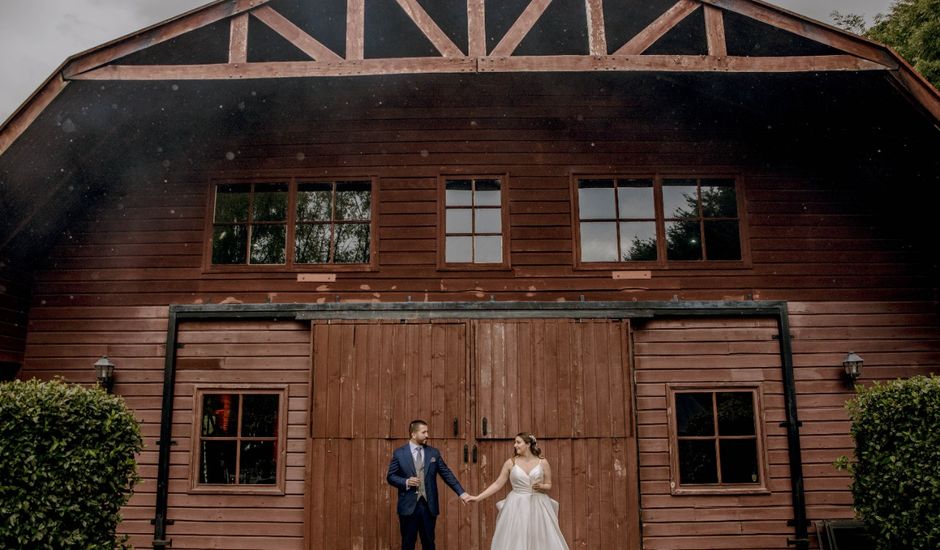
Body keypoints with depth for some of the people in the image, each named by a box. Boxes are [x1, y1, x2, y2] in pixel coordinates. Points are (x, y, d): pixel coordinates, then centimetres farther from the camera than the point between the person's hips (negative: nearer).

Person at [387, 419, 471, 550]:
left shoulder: (434, 452, 5)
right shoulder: (399, 453, -1)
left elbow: (447, 474, 5)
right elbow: (390, 477, 1)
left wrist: (461, 492, -4)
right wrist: (406, 482, -17)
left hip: (429, 505, 2)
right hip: (408, 506, -2)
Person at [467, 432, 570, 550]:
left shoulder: (542, 462, 0)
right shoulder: (510, 463, 0)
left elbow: (549, 486, 7)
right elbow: (497, 484, 1)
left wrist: (540, 486, -15)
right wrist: (478, 497, -5)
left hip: (538, 506, 0)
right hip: (517, 507, 0)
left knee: (541, 540, 0)